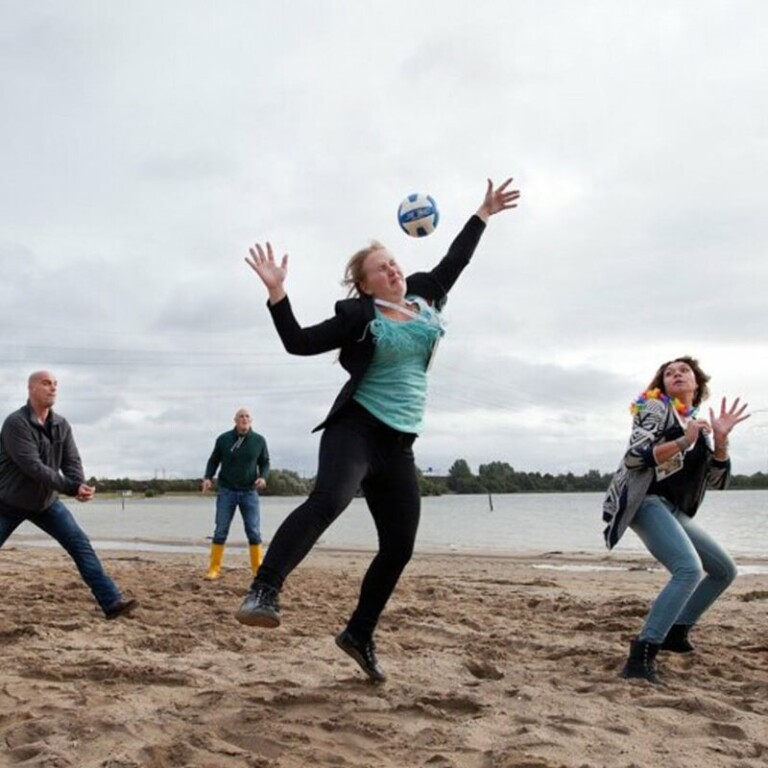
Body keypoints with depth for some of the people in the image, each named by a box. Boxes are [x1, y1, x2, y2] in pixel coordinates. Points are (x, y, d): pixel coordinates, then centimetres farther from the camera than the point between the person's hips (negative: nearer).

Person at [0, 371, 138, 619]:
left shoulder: (62, 425, -1)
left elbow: (72, 461, -5)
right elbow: (33, 467, -28)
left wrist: (80, 485, -28)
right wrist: (72, 488, -33)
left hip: (47, 501, 5)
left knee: (81, 546, -6)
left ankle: (112, 601, -9)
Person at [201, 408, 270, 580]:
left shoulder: (259, 440, -1)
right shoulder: (223, 439, -2)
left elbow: (265, 462, 8)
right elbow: (213, 461, 7)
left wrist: (263, 477, -11)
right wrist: (208, 477, -9)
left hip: (249, 492, 0)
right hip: (227, 491, 0)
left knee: (254, 532, -2)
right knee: (220, 531, -1)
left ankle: (258, 569, 5)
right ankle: (214, 569, 4)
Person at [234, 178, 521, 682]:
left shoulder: (425, 300, 12)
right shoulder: (359, 316, -4)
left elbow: (453, 261, 26)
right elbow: (300, 343, -9)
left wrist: (483, 214, 32)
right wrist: (278, 294, -21)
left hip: (399, 442, 6)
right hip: (357, 427, -6)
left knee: (399, 547, 7)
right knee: (329, 500, -36)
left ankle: (360, 636, 22)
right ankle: (265, 592, -42)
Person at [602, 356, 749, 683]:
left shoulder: (700, 424, 19)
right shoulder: (656, 408, 0)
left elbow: (717, 481, 11)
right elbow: (634, 457, -14)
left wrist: (721, 439, -3)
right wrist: (683, 442, -24)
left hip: (675, 510, 9)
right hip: (645, 501, -9)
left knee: (725, 569, 16)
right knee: (690, 569, -29)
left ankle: (675, 631, 24)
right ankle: (641, 656, -33)